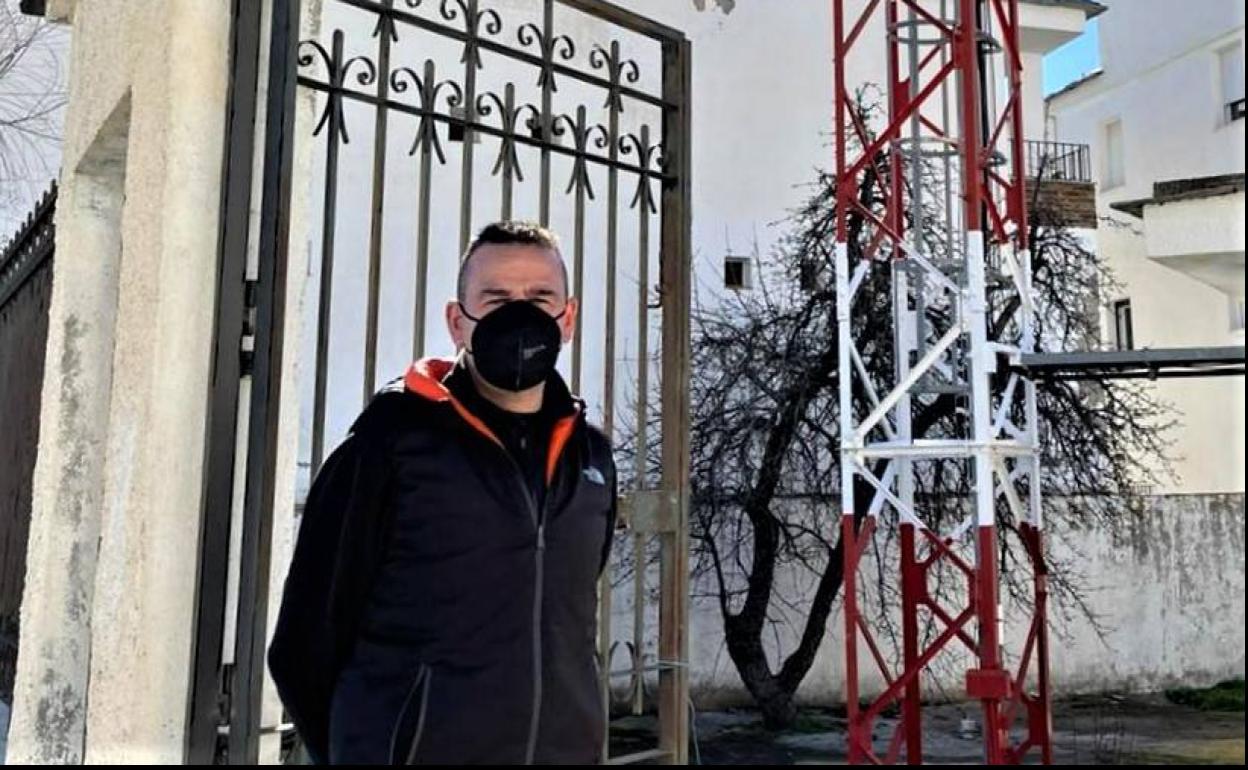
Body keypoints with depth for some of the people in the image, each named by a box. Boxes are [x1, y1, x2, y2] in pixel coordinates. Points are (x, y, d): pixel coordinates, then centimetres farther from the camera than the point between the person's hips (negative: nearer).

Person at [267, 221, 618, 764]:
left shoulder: (590, 457, 7)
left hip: (566, 749, 5)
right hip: (416, 752, -4)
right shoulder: (390, 444, -8)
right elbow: (308, 638, -4)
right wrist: (382, 744, 3)